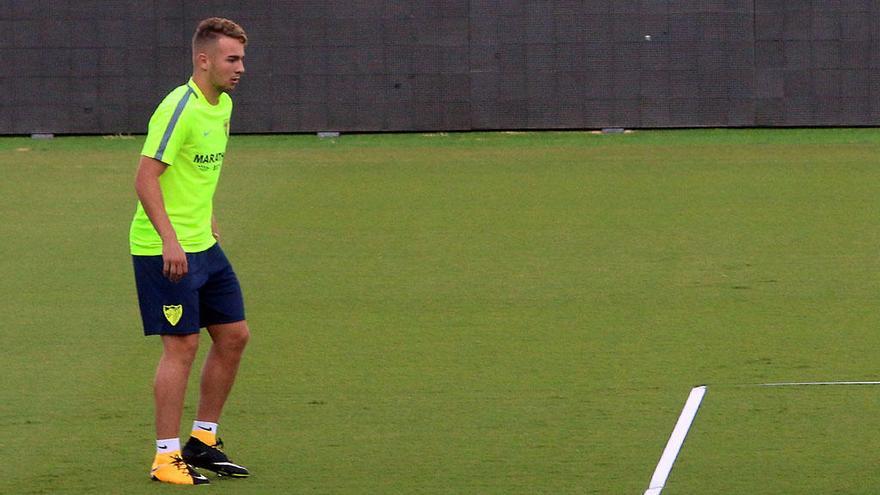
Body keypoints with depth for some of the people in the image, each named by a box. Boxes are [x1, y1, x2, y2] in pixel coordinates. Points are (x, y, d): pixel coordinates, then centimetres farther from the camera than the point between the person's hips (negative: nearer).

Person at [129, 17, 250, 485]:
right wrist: (170, 239, -27)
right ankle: (166, 457, 1)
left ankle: (203, 440, 22)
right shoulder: (179, 108, -18)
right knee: (182, 345, -7)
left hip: (203, 245, 9)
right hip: (165, 250, -9)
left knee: (233, 335, 10)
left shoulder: (223, 106, 10)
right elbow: (145, 178, -22)